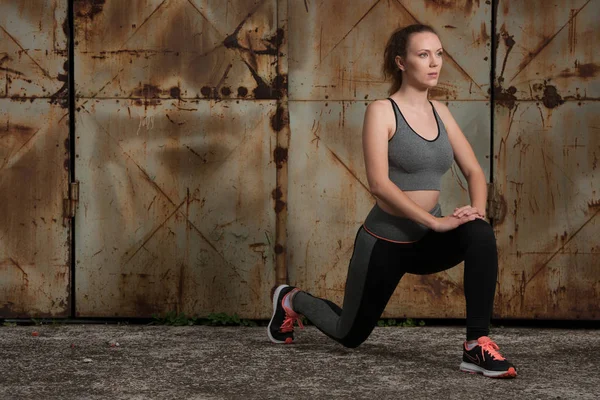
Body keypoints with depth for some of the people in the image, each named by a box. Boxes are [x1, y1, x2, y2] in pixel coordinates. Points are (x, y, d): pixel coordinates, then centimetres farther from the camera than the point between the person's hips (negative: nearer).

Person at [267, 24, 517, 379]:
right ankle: (293, 301, 44)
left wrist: (477, 207, -18)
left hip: (425, 241, 4)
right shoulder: (382, 111, -15)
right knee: (350, 335, 13)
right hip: (384, 240, -4)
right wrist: (435, 221, -31)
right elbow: (379, 182, -25)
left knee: (480, 234, -30)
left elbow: (474, 170, 4)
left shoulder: (440, 112, 4)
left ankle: (477, 345, -26)